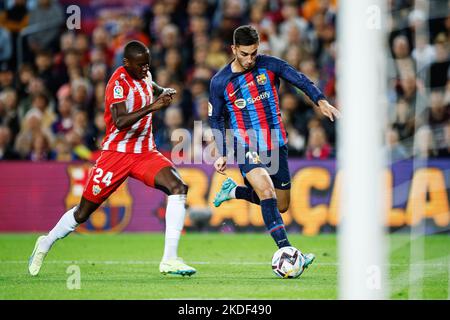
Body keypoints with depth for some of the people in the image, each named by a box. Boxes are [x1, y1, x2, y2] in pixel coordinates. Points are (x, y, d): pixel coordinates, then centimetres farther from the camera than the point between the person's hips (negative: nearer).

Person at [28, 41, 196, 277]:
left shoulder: (144, 75, 7)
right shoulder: (119, 82, -17)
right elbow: (120, 122, -31)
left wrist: (164, 92, 14)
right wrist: (151, 107, -38)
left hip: (146, 153, 6)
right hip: (117, 153, -6)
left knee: (178, 188, -20)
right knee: (83, 212, 4)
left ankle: (169, 260, -21)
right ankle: (46, 243, 34)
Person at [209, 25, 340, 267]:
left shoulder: (269, 65, -5)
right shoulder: (219, 82, -6)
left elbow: (300, 80, -12)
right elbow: (216, 118, 6)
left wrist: (321, 101, -30)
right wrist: (222, 154, 1)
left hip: (276, 146, 3)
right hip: (247, 148, -3)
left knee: (281, 206, 11)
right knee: (267, 191, -27)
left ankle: (233, 191, 35)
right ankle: (286, 250, -30)